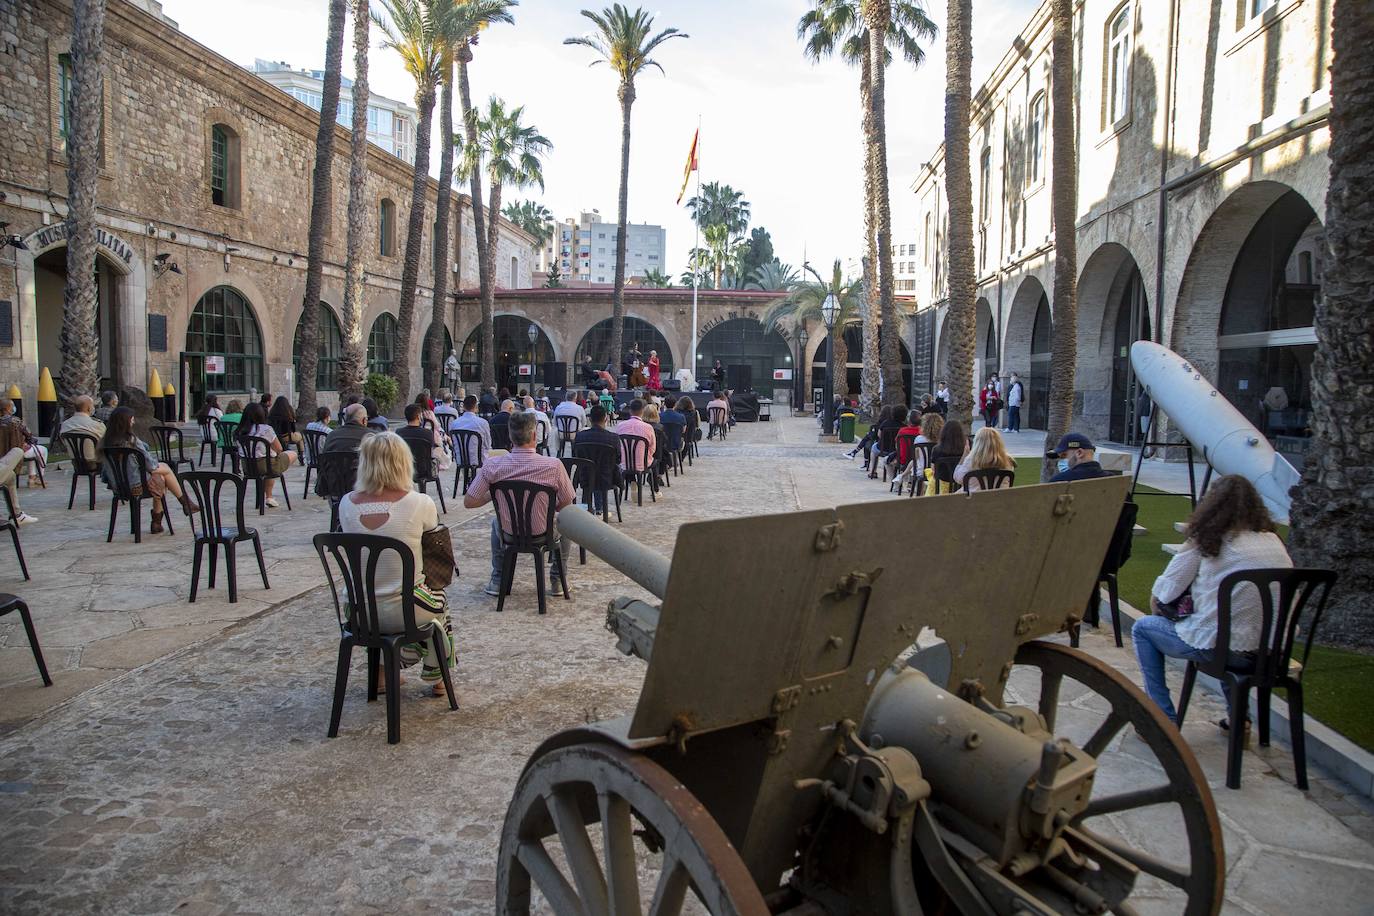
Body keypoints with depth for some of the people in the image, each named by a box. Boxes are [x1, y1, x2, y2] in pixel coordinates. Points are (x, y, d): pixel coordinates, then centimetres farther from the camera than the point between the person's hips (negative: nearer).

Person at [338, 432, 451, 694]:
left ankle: (380, 674, 43)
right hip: (404, 612, -3)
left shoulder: (346, 504, -8)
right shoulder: (420, 504, -19)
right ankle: (437, 679, 45)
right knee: (439, 600, 33)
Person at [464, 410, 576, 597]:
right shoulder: (554, 465, -22)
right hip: (543, 534, -1)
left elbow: (469, 502, -11)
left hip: (508, 533, 1)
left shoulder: (492, 465, -18)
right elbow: (567, 504, -9)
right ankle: (557, 580, 35)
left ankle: (497, 581, 39)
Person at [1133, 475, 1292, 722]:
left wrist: (1158, 611, 16)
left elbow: (1160, 596, -7)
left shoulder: (1208, 541, -8)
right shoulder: (1274, 541, 5)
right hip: (1272, 649, 6)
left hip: (1218, 646, -6)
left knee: (1142, 628, 16)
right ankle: (1237, 714, 35)